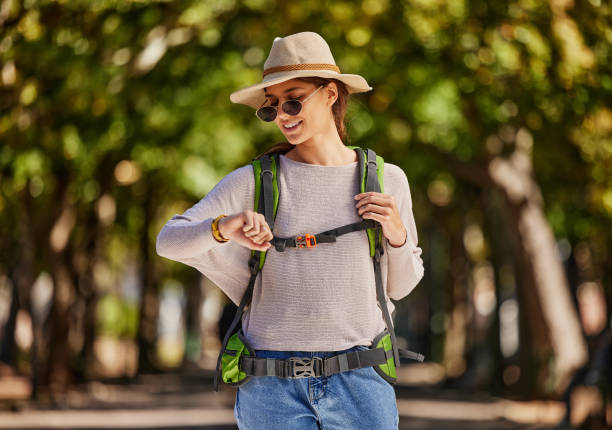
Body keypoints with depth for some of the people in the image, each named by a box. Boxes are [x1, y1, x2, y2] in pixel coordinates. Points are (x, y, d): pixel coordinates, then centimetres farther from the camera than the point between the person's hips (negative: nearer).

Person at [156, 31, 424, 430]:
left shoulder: (387, 180, 6)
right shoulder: (253, 182, 2)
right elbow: (169, 241, -5)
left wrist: (397, 233, -5)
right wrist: (222, 228, -24)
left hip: (360, 384, 1)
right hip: (273, 389, -1)